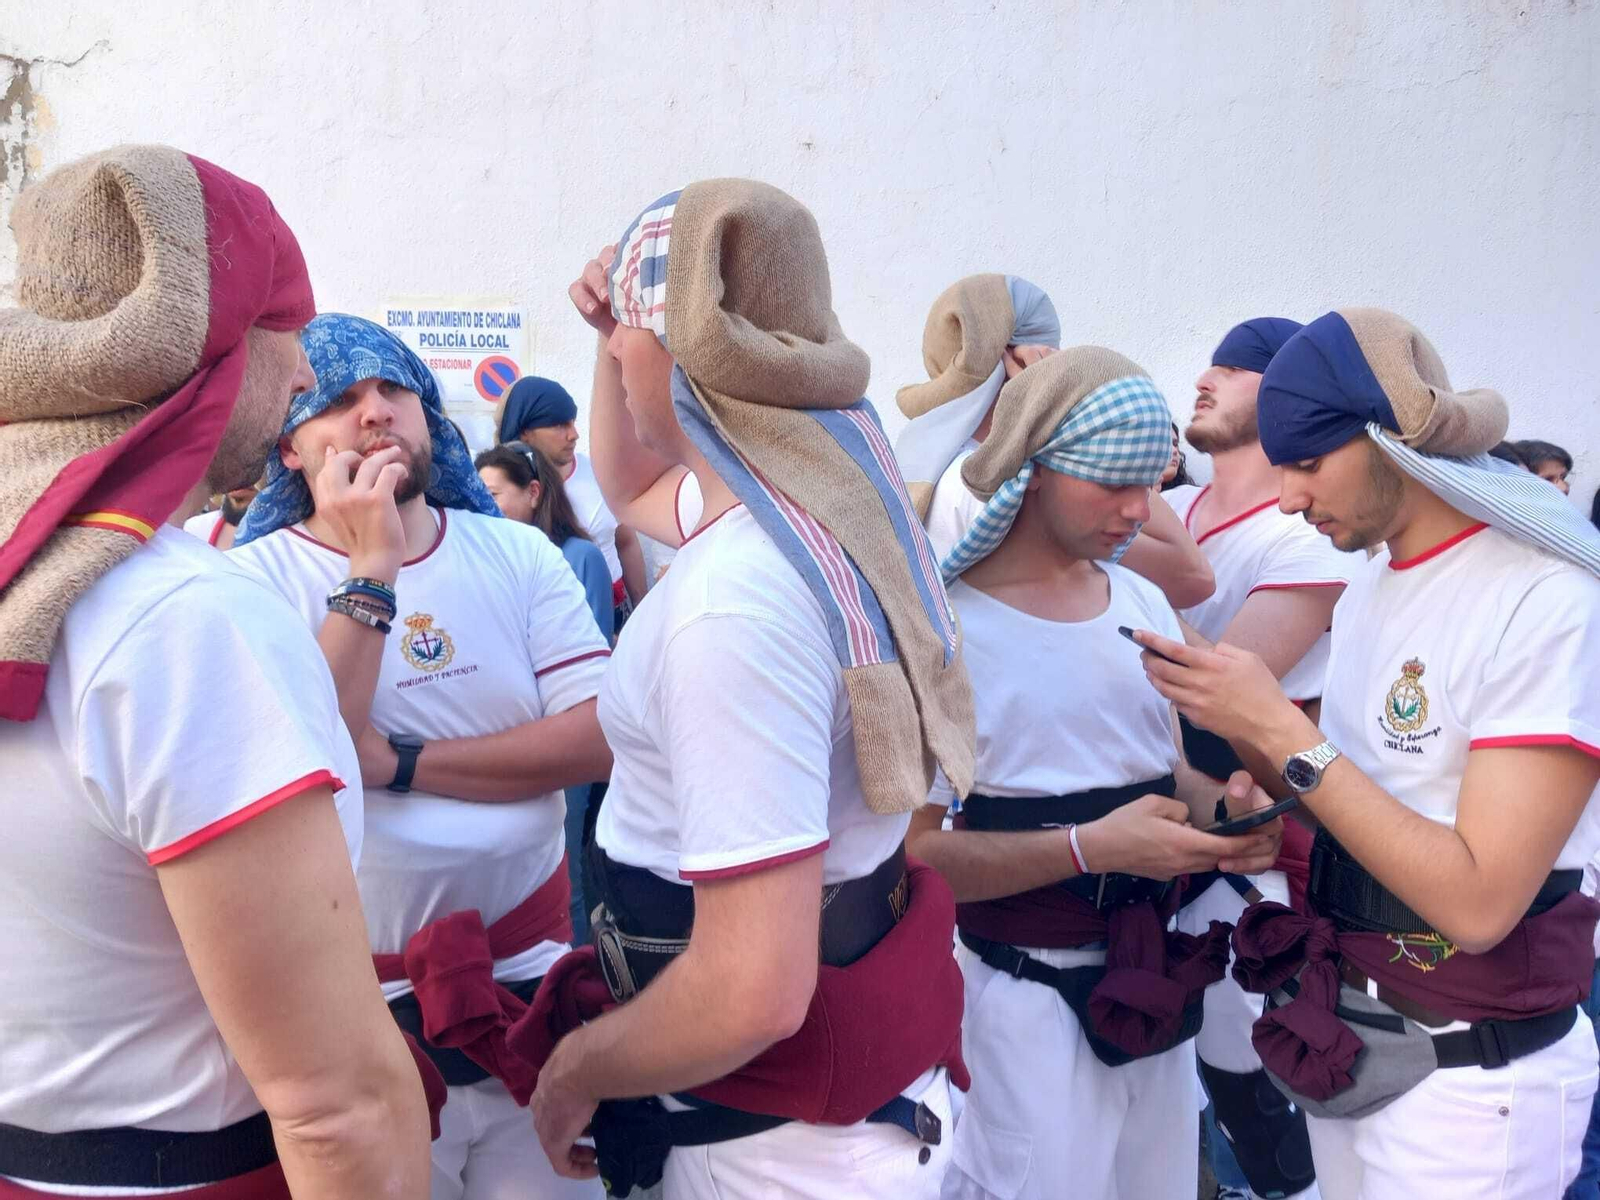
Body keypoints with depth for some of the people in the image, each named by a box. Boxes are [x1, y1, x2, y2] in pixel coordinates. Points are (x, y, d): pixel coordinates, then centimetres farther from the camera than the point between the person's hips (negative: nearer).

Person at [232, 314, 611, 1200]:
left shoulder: (518, 553, 1)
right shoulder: (256, 578, -7)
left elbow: (599, 737, -9)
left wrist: (398, 762, -16)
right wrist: (370, 574, -21)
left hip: (533, 970, 3)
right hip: (358, 1000, -2)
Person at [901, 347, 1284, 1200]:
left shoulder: (1145, 603, 4)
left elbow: (1168, 772, 13)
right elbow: (912, 852, -19)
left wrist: (1226, 811, -9)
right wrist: (1089, 848, -28)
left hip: (1154, 982, 7)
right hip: (1025, 996, -6)